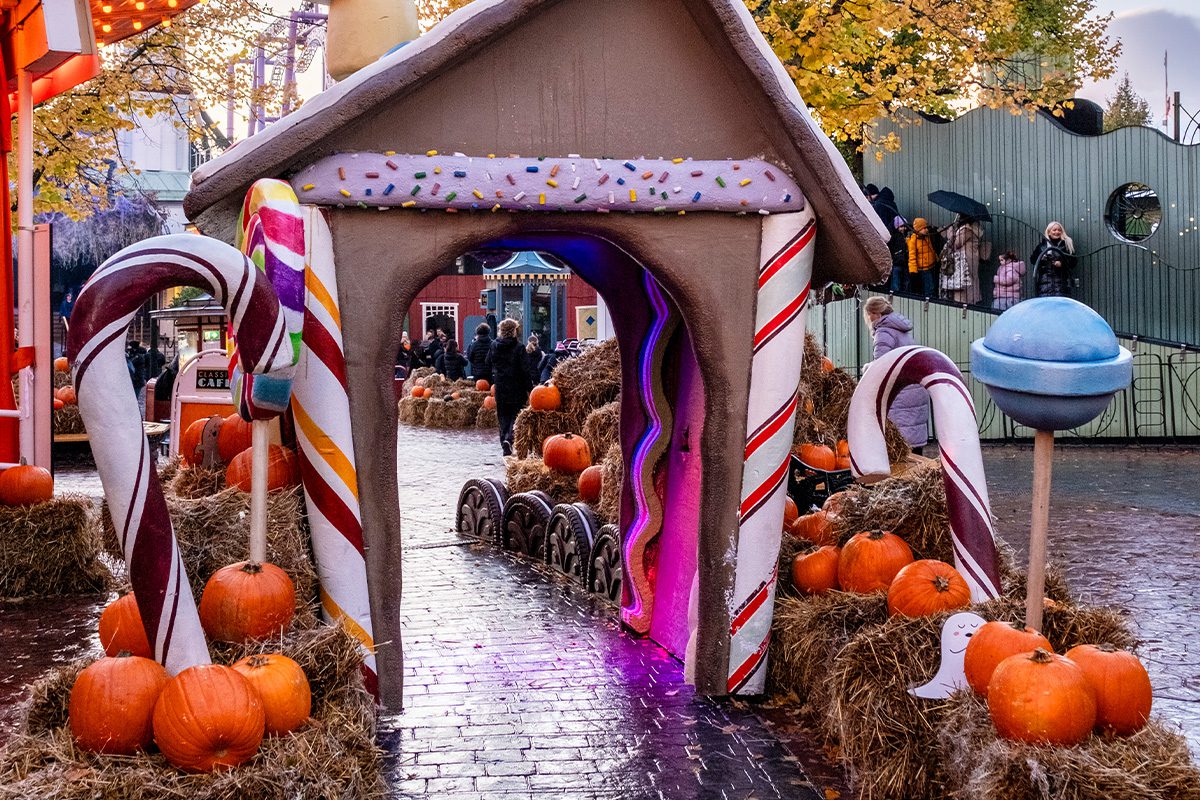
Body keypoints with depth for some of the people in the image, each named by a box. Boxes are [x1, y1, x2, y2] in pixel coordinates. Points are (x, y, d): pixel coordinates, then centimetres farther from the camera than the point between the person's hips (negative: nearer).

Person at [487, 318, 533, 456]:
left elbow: (488, 363, 12)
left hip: (500, 387, 4)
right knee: (516, 414, 4)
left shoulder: (494, 345, 1)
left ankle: (505, 444, 8)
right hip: (516, 387, -4)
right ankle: (509, 438, -18)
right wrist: (529, 388, -7)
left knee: (503, 415, 12)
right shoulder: (519, 347, -11)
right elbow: (524, 370, -11)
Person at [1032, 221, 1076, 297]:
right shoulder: (1042, 244, 10)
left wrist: (1062, 263, -10)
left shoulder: (1067, 244, 10)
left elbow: (1072, 262, 8)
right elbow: (1032, 259, 10)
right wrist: (1040, 259, -10)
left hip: (1061, 281, 0)